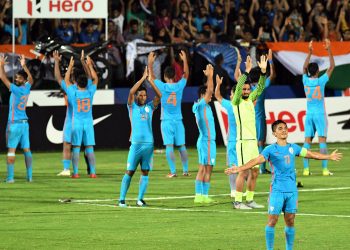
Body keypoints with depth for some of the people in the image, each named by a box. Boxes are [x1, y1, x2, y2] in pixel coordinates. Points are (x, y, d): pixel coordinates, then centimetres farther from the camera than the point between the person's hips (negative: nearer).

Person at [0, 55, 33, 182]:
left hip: (14, 124, -7)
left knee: (11, 150, -6)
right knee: (26, 149, 7)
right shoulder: (27, 89, 5)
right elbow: (31, 79, 27)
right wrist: (24, 66, 31)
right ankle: (29, 176, 7)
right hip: (25, 123, 7)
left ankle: (10, 177, -9)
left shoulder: (16, 89, -14)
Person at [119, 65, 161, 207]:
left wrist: (151, 80, -8)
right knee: (130, 172, -3)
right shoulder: (132, 106, 5)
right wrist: (143, 78, -10)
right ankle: (122, 199, 0)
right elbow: (131, 92, -10)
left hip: (149, 143, 3)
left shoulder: (150, 107, 12)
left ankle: (140, 199, 6)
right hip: (136, 144, -3)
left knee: (145, 172, 2)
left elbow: (159, 95, 0)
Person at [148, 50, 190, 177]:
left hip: (166, 121, -2)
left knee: (169, 146, -5)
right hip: (178, 120, 2)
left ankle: (173, 171, -10)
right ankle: (185, 170, 9)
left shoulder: (162, 87, -8)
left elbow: (151, 77, 5)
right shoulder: (179, 86, -2)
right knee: (182, 146, 7)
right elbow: (186, 74, 15)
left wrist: (150, 63, 11)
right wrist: (185, 60, 22)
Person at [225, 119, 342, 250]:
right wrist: (239, 169, -29)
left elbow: (310, 154, 24)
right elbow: (256, 161, -14)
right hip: (277, 190, -4)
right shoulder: (270, 149, -3)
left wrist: (329, 157, 32)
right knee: (272, 220, -7)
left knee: (290, 221, 6)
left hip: (292, 190, 4)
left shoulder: (293, 148, 11)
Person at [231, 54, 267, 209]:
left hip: (253, 140, 7)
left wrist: (263, 72, -3)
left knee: (255, 171, 8)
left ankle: (250, 200, 14)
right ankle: (237, 202, -4)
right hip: (243, 141, -7)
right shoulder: (237, 101, -4)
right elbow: (238, 87, -20)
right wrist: (247, 71, -26)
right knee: (243, 171, -9)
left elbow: (260, 88, 9)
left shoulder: (250, 100, 14)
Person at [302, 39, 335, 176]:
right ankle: (325, 169, -11)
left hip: (309, 114, 4)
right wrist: (329, 50, 0)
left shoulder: (306, 80, 0)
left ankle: (306, 169, 0)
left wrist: (309, 53, 24)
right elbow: (332, 66, -3)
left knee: (307, 140, 4)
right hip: (320, 114, -4)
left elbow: (304, 67, 20)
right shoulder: (320, 81, -10)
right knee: (322, 140, -6)